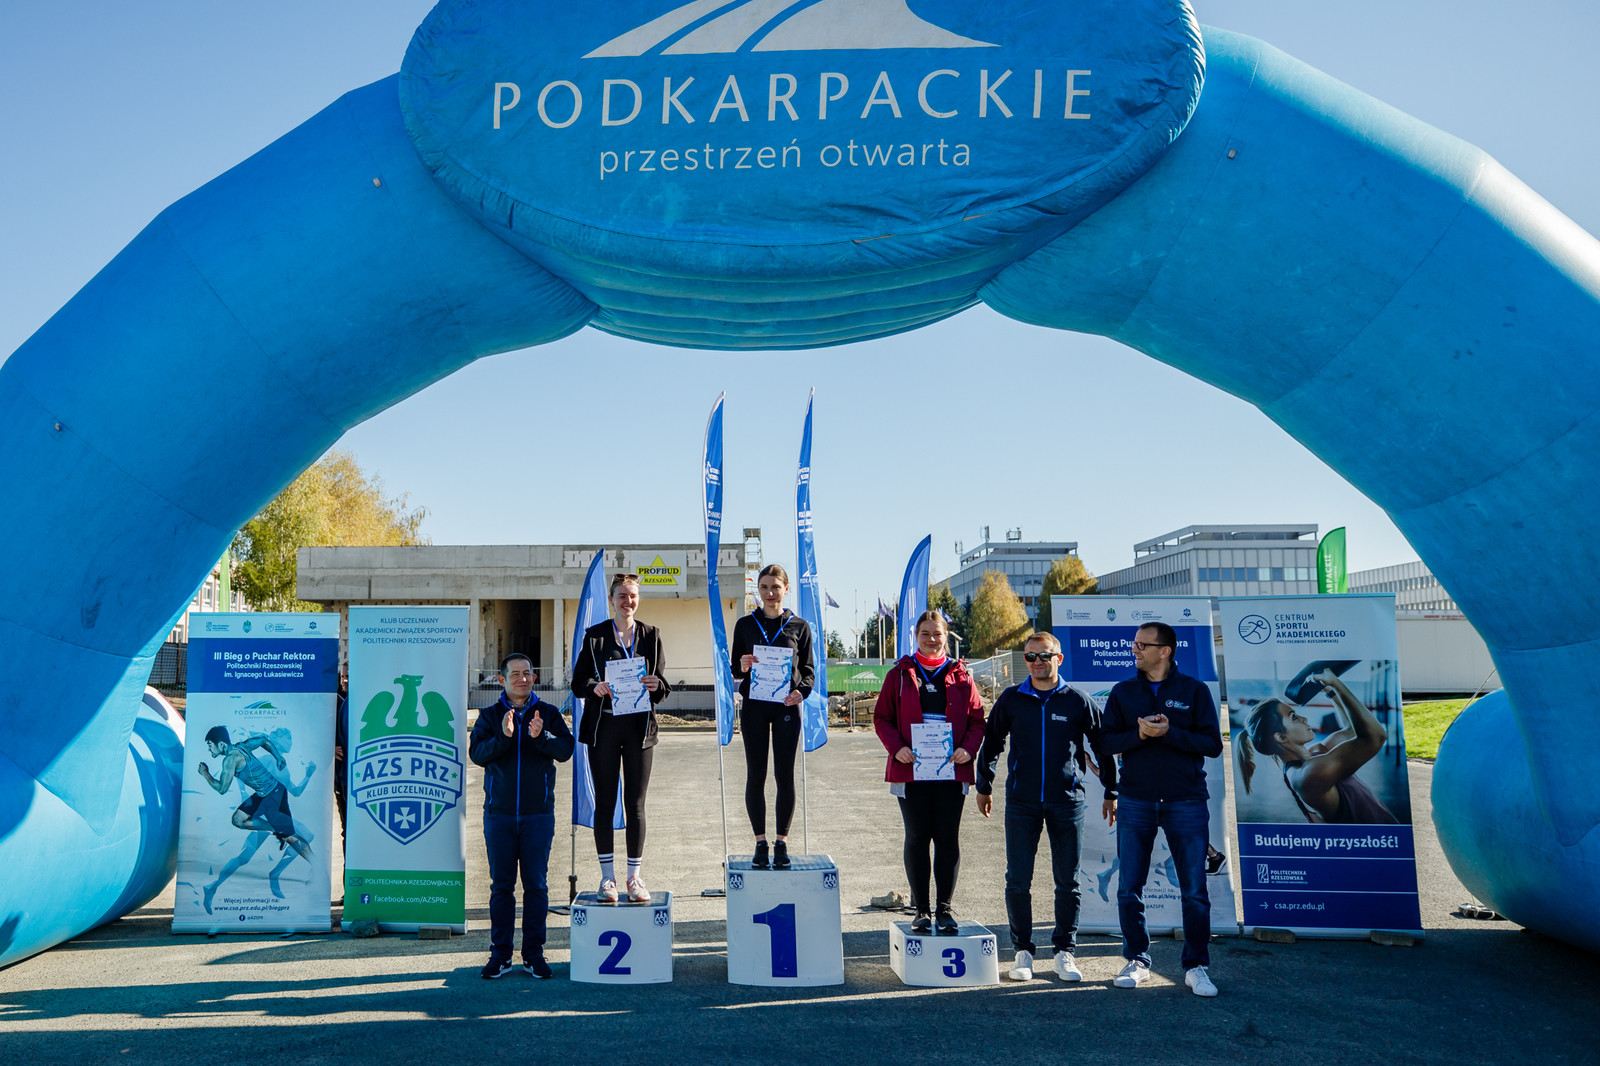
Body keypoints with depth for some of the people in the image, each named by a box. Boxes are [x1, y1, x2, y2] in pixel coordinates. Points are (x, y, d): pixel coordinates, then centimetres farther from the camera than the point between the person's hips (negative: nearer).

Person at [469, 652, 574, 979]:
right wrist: (503, 736, -24)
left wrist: (541, 737, -25)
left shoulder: (548, 713, 6)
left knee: (536, 884, 3)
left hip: (539, 813, 0)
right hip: (499, 813, 0)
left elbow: (566, 750, -7)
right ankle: (500, 954, 12)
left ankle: (534, 953, 11)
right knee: (501, 885, 4)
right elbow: (477, 753, -7)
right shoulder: (489, 715, 6)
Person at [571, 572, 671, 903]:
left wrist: (656, 685, -15)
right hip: (604, 727, -1)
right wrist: (595, 687, -18)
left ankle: (635, 877, 11)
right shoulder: (595, 636, 5)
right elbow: (577, 683, 3)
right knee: (605, 802, 3)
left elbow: (664, 687, 8)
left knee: (635, 803, 4)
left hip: (639, 727, 1)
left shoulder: (651, 635, 9)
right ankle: (607, 877, 12)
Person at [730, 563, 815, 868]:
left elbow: (809, 669, 7)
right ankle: (760, 842, 12)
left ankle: (782, 842, 11)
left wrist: (801, 690, -13)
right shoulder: (745, 624, 8)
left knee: (785, 775, 1)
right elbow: (734, 669, 10)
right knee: (755, 775, 3)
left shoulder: (799, 626, 6)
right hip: (753, 706, 1)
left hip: (786, 706, -1)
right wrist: (742, 667, -14)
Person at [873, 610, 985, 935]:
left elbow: (977, 719, 8)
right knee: (916, 838, 4)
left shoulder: (960, 676, 8)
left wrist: (968, 748, -9)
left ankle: (944, 908, 13)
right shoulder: (900, 674, 6)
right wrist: (896, 748, -11)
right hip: (911, 769, -1)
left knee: (948, 838, 3)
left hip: (952, 770, 1)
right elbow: (882, 717, 5)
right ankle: (921, 910, 13)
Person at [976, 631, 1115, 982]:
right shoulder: (1011, 700, 4)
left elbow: (1101, 746, 11)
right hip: (1021, 801, 1)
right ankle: (1023, 950, 13)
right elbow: (991, 743, 15)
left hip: (1067, 801, 0)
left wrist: (1111, 792, 12)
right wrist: (984, 787, 17)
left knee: (1067, 880, 5)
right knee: (1018, 880, 1)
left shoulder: (1077, 700, 1)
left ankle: (1065, 951, 17)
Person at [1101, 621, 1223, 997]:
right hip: (1135, 802, 2)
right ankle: (1137, 961, 20)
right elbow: (1106, 741, 3)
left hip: (1186, 802, -2)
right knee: (1129, 889, 6)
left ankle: (1196, 967, 15)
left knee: (1194, 891, 2)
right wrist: (1138, 734, -15)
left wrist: (1169, 733, -17)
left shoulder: (1194, 690, 1)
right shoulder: (1122, 692, 7)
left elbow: (1213, 743, -5)